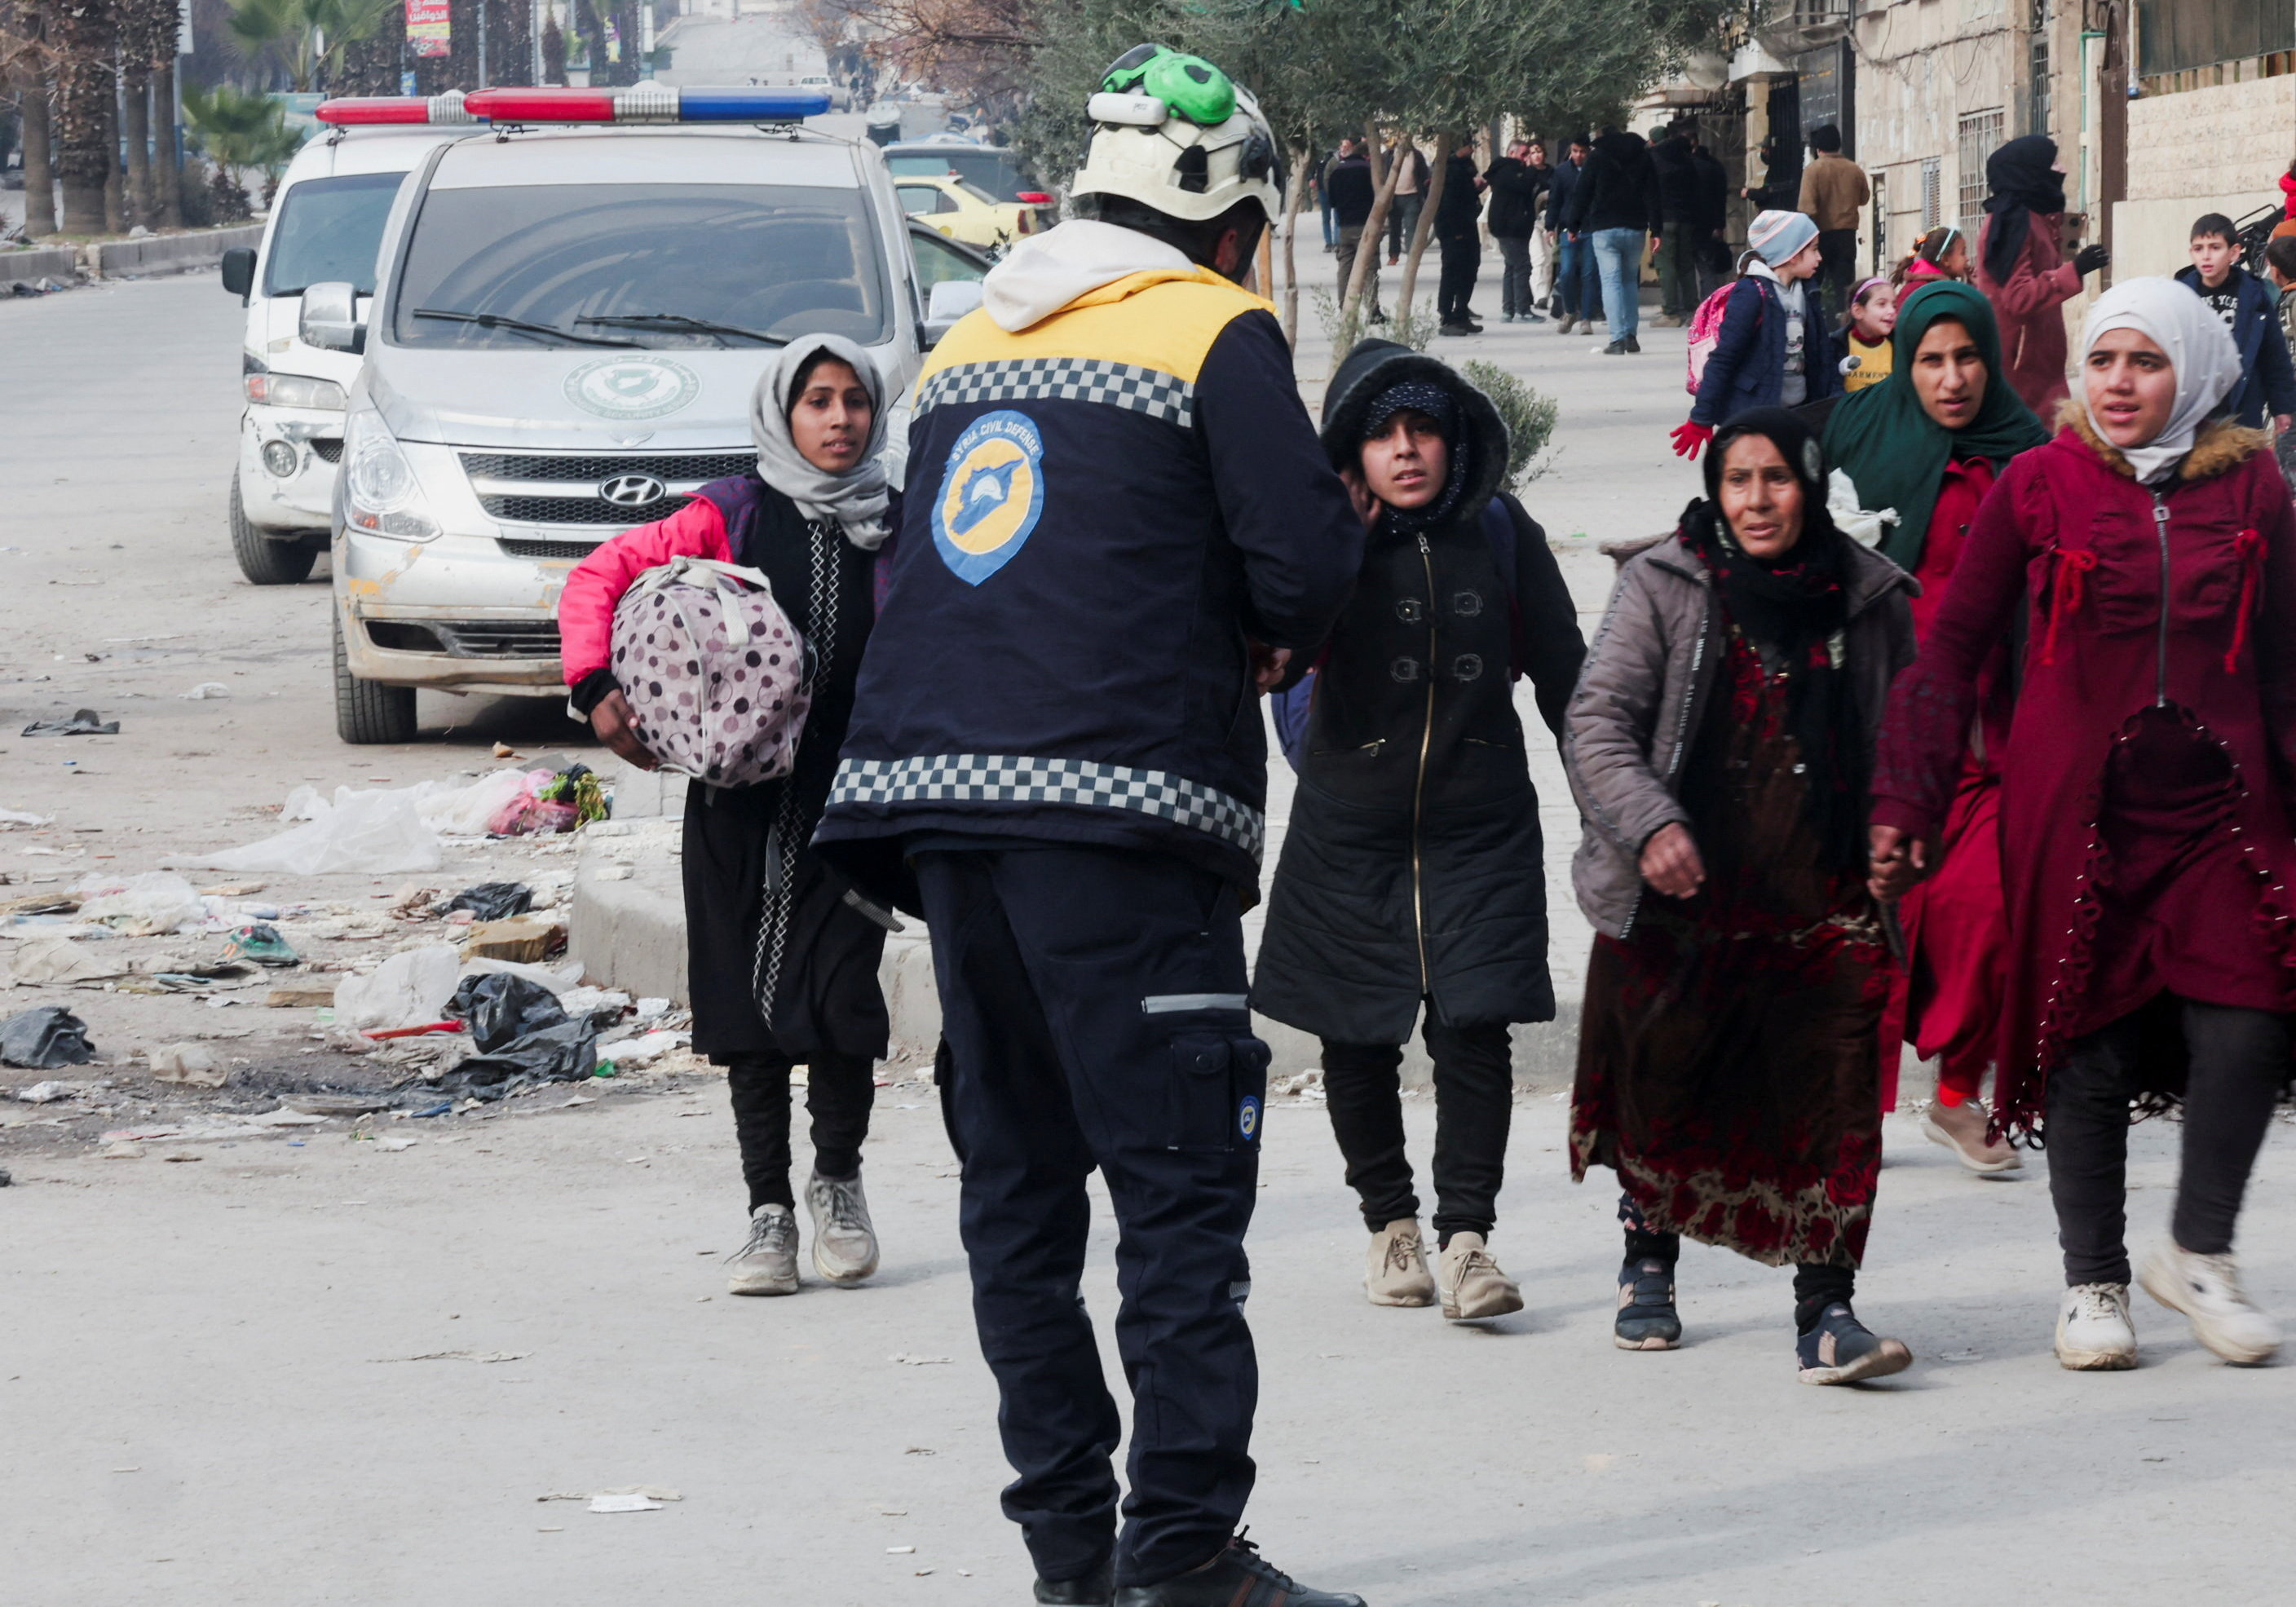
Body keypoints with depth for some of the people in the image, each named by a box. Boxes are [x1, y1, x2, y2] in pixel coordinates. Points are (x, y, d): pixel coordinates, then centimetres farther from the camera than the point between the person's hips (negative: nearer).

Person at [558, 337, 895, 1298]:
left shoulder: (901, 527, 6)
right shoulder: (731, 517, 1)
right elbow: (599, 577, 1)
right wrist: (596, 689, -11)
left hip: (852, 793, 0)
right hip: (740, 796, 0)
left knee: (840, 997, -7)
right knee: (750, 1001, 3)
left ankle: (838, 1183, 17)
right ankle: (769, 1212, 12)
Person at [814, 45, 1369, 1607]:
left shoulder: (970, 346, 20)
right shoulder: (1216, 334, -1)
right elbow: (1308, 566, -9)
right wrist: (1263, 637, 14)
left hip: (939, 801, 7)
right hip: (1116, 805, -7)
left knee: (1017, 1174, 11)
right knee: (1182, 1185, -4)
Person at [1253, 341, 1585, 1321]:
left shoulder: (1501, 533, 0)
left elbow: (1561, 672, 8)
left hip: (1481, 829, 0)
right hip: (1349, 830, 0)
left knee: (1473, 1028, -11)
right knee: (1358, 1044, 8)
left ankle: (1466, 1237, -6)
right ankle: (1389, 1221, 26)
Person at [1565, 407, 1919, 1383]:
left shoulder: (1870, 600, 5)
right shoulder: (1663, 587, -1)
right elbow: (1596, 721, -7)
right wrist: (1649, 825, -22)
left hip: (1821, 908, 0)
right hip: (1674, 903, 0)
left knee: (1832, 1101, -11)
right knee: (1661, 1093, 13)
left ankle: (1826, 1310, -10)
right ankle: (1648, 1263, 37)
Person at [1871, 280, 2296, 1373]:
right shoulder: (2038, 486, -1)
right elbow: (1951, 649, 2)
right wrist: (1905, 802, -4)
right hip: (2076, 814, -1)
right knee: (2089, 1051, 3)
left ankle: (2199, 1251, 9)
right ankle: (2092, 1281, 18)